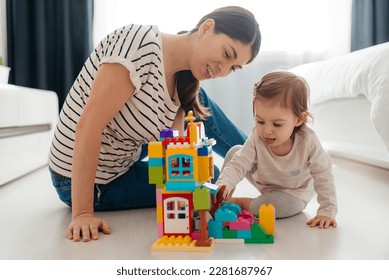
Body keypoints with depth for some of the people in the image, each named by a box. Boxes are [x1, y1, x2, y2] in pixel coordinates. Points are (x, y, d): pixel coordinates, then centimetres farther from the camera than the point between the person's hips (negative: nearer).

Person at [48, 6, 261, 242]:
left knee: (197, 103, 3)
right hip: (88, 184, -6)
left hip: (124, 163, 7)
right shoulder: (141, 44, -28)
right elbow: (87, 126, -31)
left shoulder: (184, 81, -4)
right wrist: (82, 214, -33)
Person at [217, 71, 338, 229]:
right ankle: (225, 198, 7)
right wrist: (222, 186, -51)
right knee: (235, 151, -11)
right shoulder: (257, 138, -30)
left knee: (289, 205, -36)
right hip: (263, 181, 3)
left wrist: (327, 212, -26)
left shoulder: (308, 141, -36)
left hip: (293, 193, -2)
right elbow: (237, 165, -32)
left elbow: (323, 176, -25)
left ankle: (241, 203, -13)